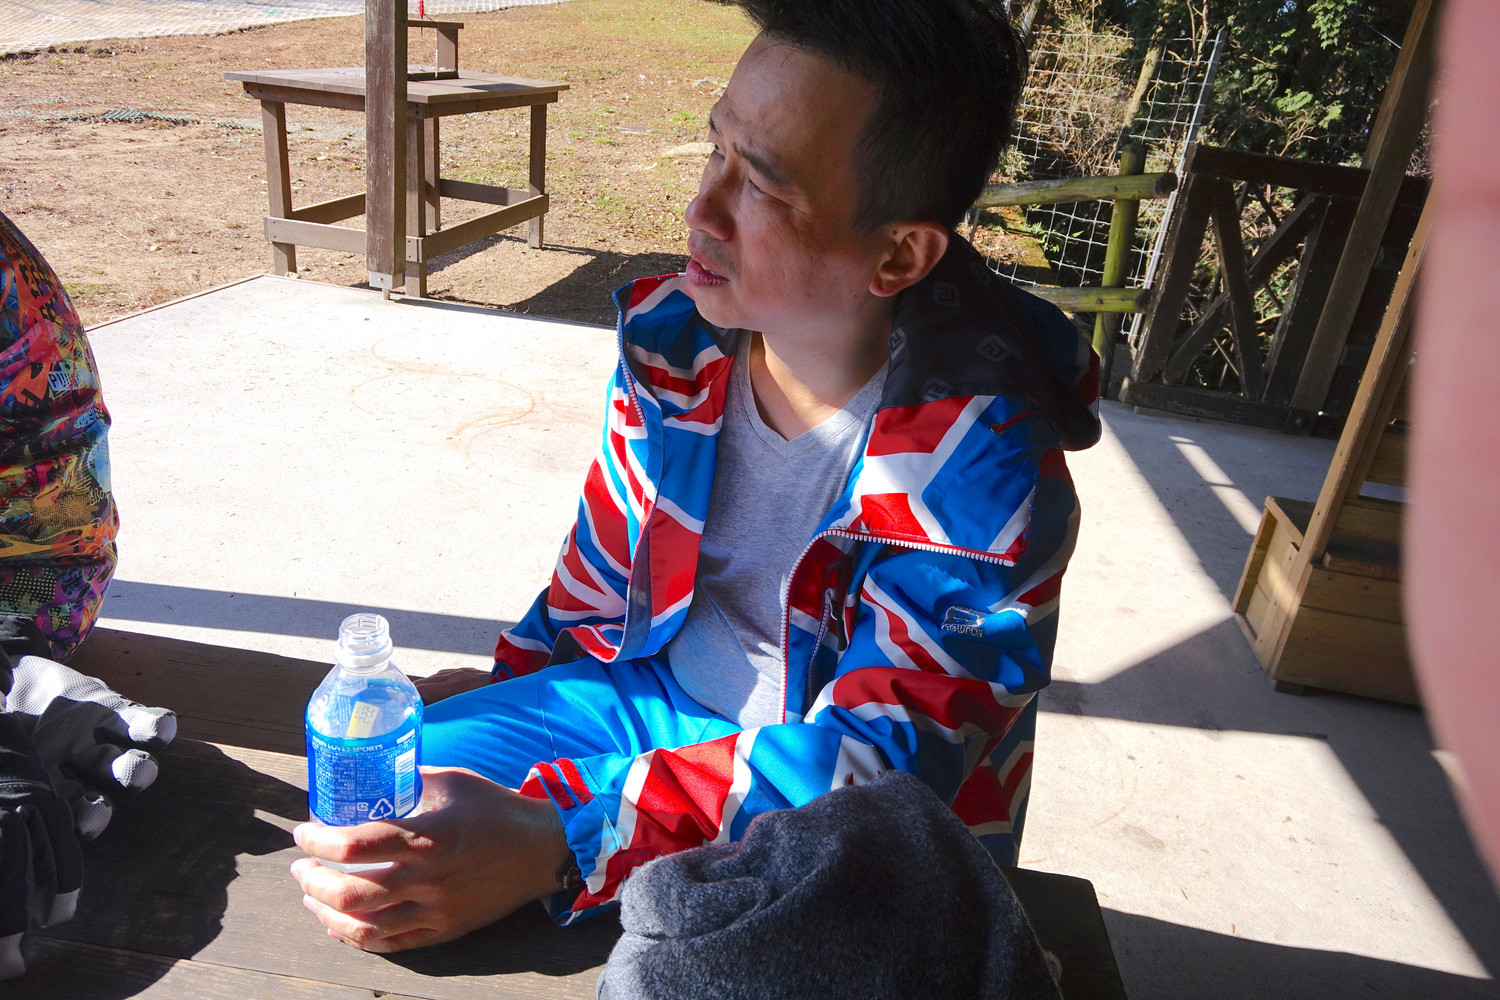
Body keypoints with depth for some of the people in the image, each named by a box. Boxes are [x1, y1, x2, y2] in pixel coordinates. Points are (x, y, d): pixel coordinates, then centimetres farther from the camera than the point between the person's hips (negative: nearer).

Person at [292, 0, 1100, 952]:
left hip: (846, 813, -4)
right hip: (655, 688, 5)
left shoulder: (984, 457, -26)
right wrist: (512, 681, 19)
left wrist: (553, 846, -39)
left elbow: (883, 751, -30)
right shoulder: (677, 334, -9)